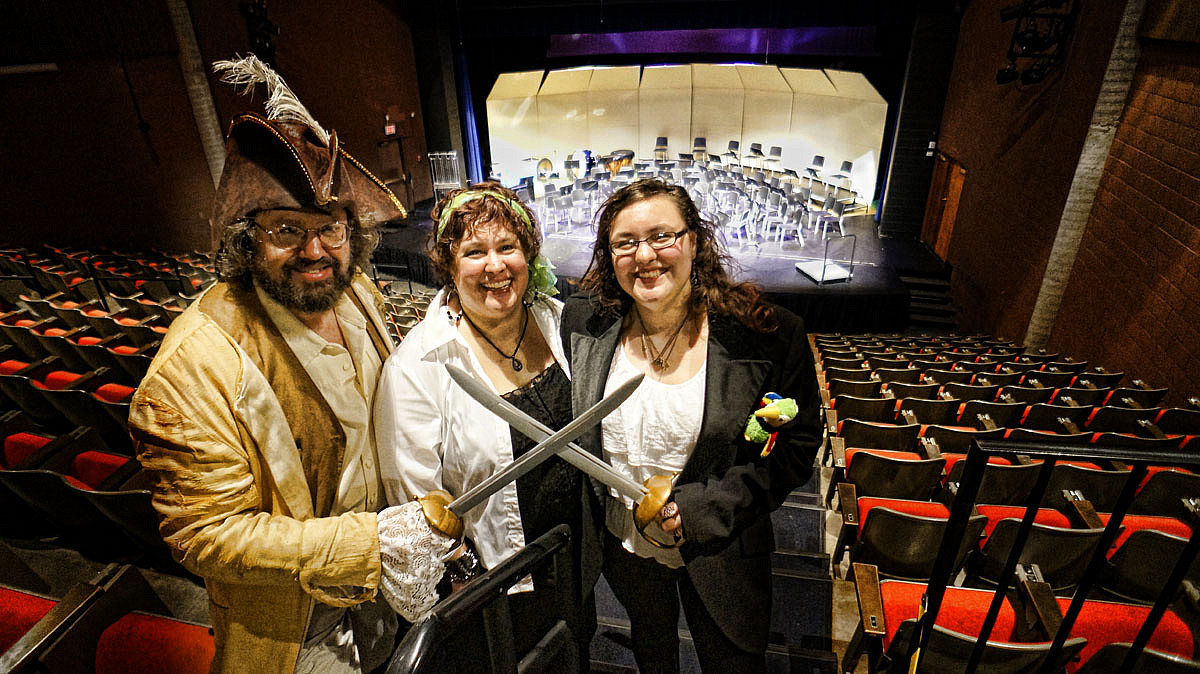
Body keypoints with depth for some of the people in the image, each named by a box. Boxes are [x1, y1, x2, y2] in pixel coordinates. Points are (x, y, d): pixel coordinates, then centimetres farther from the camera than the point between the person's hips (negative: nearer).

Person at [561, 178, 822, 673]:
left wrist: (703, 507, -23)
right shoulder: (582, 322, -13)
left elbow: (798, 447, -15)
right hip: (622, 541, 3)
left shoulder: (767, 334, -23)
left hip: (720, 553, -2)